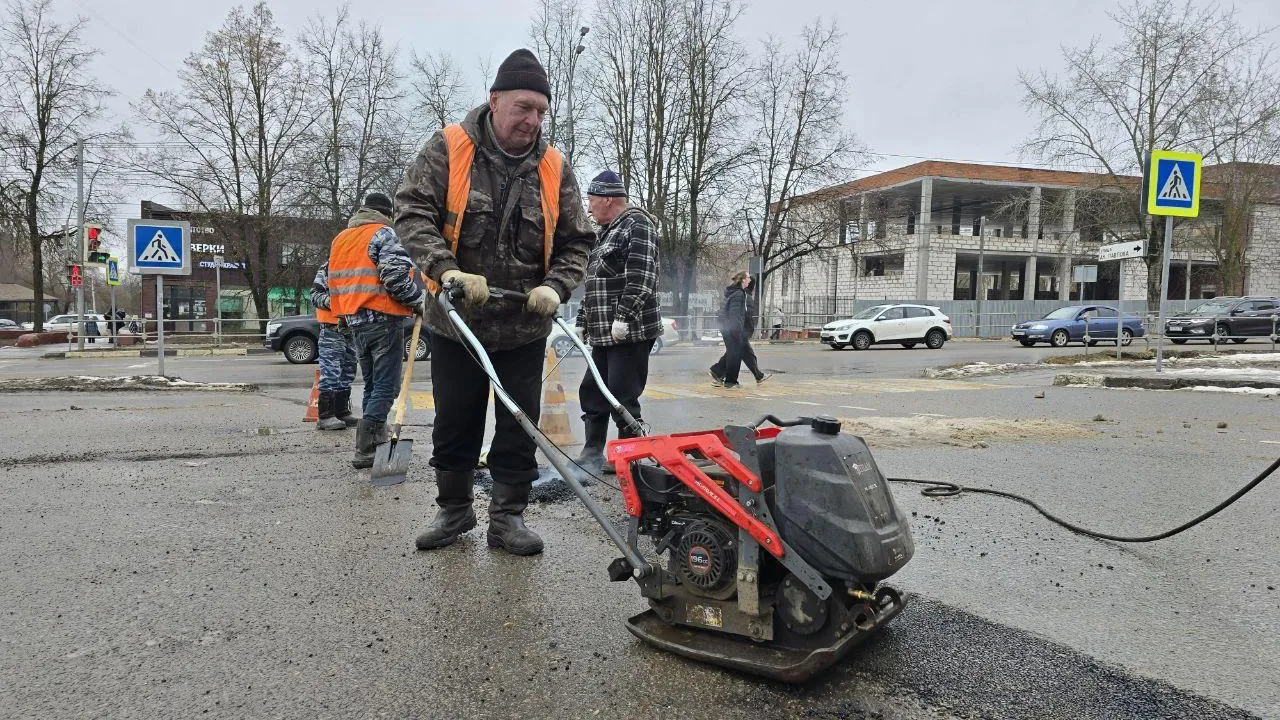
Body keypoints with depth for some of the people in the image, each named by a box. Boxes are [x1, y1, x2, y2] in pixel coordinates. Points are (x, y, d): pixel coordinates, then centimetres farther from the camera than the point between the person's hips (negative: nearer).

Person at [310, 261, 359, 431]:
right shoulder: (327, 269, -4)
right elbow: (314, 295, -8)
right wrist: (329, 300, -26)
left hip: (351, 330, 8)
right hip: (331, 330, -7)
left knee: (347, 373, 12)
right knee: (330, 373, -9)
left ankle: (342, 412, 20)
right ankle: (325, 416, -6)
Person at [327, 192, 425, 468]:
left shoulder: (339, 240, 19)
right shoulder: (383, 233, -6)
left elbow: (334, 281, 22)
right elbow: (396, 274, -19)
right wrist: (418, 300, -6)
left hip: (354, 321, 8)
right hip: (383, 320, -8)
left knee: (372, 385, 17)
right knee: (386, 387, -5)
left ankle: (377, 441, 21)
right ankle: (364, 450, -10)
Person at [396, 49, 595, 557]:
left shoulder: (554, 169, 0)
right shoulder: (448, 150, -7)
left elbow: (576, 242, 4)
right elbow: (412, 212, -13)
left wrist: (555, 286, -15)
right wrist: (445, 268, -28)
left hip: (524, 328, 1)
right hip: (455, 321, -1)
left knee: (519, 428, 6)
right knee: (454, 424, 12)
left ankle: (507, 518, 21)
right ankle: (454, 510, 31)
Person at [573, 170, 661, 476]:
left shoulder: (637, 225, -7)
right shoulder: (606, 234, 22)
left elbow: (641, 276, -19)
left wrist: (624, 317, -23)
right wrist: (582, 321, 23)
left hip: (630, 333, -10)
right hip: (603, 335, 10)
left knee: (623, 397, -6)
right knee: (592, 392, 12)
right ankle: (592, 455, 22)